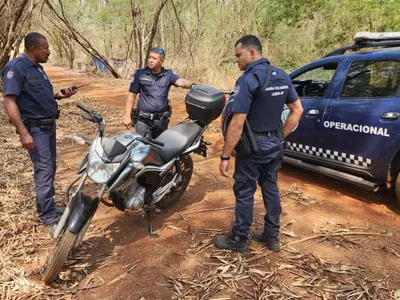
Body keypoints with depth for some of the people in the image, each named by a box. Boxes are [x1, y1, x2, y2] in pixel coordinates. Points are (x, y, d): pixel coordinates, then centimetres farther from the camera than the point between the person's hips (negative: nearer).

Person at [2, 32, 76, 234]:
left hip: (49, 124, 9)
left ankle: (45, 205, 30)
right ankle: (50, 218, -2)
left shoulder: (37, 68, 13)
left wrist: (59, 95, 5)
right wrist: (23, 133, -27)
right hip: (34, 128, -9)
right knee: (44, 170, -9)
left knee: (49, 169, 15)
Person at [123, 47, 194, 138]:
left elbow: (181, 81, -19)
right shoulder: (140, 74, -2)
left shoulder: (168, 74, -1)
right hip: (144, 120, -2)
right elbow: (132, 95, 1)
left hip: (162, 120, 2)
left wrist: (192, 84, -42)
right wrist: (127, 116, -3)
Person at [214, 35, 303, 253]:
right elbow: (297, 110, 10)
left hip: (253, 146, -8)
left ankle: (238, 239, 19)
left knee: (244, 192, 5)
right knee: (270, 188, 17)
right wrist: (281, 137, 13)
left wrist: (225, 156, -18)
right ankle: (272, 236, 29)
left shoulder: (248, 80, -19)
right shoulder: (282, 76, 6)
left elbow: (237, 123, -24)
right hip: (274, 144, 8)